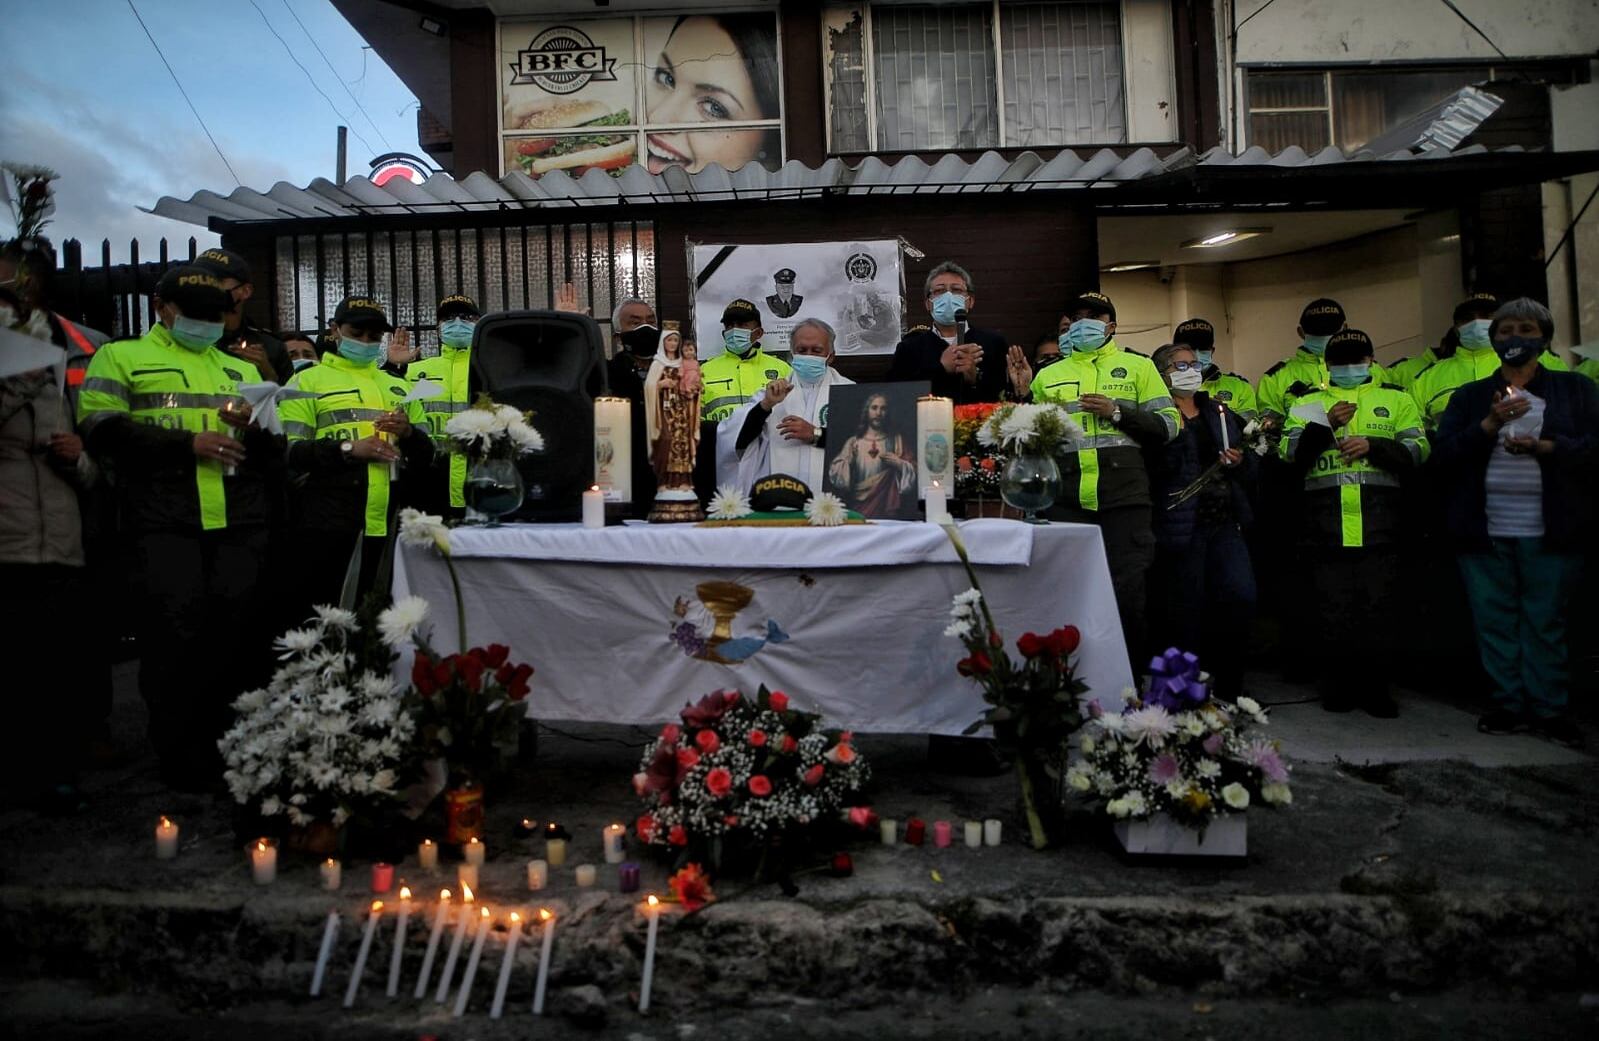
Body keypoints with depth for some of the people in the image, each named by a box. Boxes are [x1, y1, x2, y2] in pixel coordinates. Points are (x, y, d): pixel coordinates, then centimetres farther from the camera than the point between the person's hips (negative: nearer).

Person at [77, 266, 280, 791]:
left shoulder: (242, 368, 25)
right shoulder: (121, 357, 13)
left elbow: (275, 453, 19)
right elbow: (103, 432, -4)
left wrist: (254, 427, -3)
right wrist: (189, 443, -12)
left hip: (239, 525, 3)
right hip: (163, 524, -3)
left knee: (238, 629, 1)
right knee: (176, 630, -9)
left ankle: (225, 741, 16)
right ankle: (181, 751, 6)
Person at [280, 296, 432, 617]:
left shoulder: (399, 387, 20)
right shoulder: (308, 381, 6)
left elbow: (425, 459, 15)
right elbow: (288, 453, -6)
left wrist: (409, 433, -6)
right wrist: (348, 449, -18)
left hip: (392, 525, 5)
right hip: (331, 525, -4)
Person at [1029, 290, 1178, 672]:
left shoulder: (1138, 366, 12)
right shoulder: (1048, 375, 18)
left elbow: (1168, 426, 5)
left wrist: (1117, 412, -7)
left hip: (1124, 496, -2)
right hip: (1067, 499, 2)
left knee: (1127, 592, -3)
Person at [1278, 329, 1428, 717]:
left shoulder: (1396, 399, 15)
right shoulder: (1308, 404, 15)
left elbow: (1417, 450, 5)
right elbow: (1289, 455, 3)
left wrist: (1372, 445, -11)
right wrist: (1324, 425, -10)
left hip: (1380, 523, 0)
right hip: (1325, 523, 0)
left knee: (1379, 606, 2)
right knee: (1332, 608, 4)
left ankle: (1376, 686, 12)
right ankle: (1337, 686, 15)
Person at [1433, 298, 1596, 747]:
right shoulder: (1469, 397, 14)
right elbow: (1445, 455, 2)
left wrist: (1545, 447, -15)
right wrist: (1490, 424, -11)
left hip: (1551, 530, -1)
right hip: (1485, 529, 2)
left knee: (1547, 621, 0)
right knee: (1494, 619, 2)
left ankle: (1551, 710, 9)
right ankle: (1509, 704, 11)